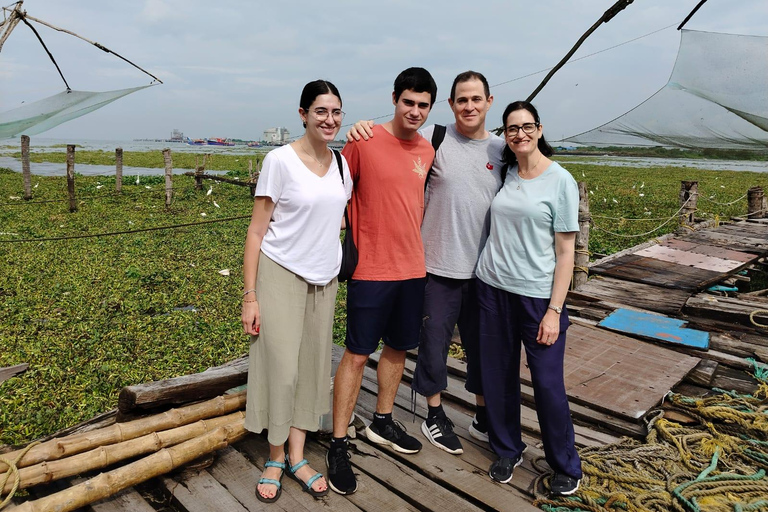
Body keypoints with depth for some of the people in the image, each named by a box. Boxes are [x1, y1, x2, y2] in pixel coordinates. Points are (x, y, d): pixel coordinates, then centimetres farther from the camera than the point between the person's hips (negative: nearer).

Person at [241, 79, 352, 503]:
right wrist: (250, 295, -13)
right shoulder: (280, 160, -11)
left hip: (323, 280, 5)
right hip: (280, 276, -5)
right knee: (281, 369, -3)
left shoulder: (340, 163, 4)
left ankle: (296, 458, 25)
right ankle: (275, 459, 20)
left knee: (312, 367, 10)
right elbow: (256, 230, -10)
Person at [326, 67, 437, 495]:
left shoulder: (428, 150, 6)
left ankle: (383, 422, 36)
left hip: (413, 267, 6)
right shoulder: (364, 142, -9)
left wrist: (415, 243, 12)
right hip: (371, 268, -6)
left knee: (399, 347, 16)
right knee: (357, 354, 0)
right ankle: (339, 445, 13)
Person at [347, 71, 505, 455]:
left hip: (484, 268, 4)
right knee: (435, 341, 9)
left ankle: (484, 419, 36)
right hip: (440, 266, -3)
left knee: (482, 344, 16)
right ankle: (434, 416, 31)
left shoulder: (501, 148, 4)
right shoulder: (432, 139, -7)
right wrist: (363, 129, -23)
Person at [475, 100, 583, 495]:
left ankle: (566, 466, 25)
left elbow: (565, 251, -6)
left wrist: (555, 310, -11)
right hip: (493, 288, 4)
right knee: (498, 376, 11)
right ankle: (507, 450, 33)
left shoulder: (560, 181, -5)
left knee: (548, 382, 2)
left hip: (538, 295, -4)